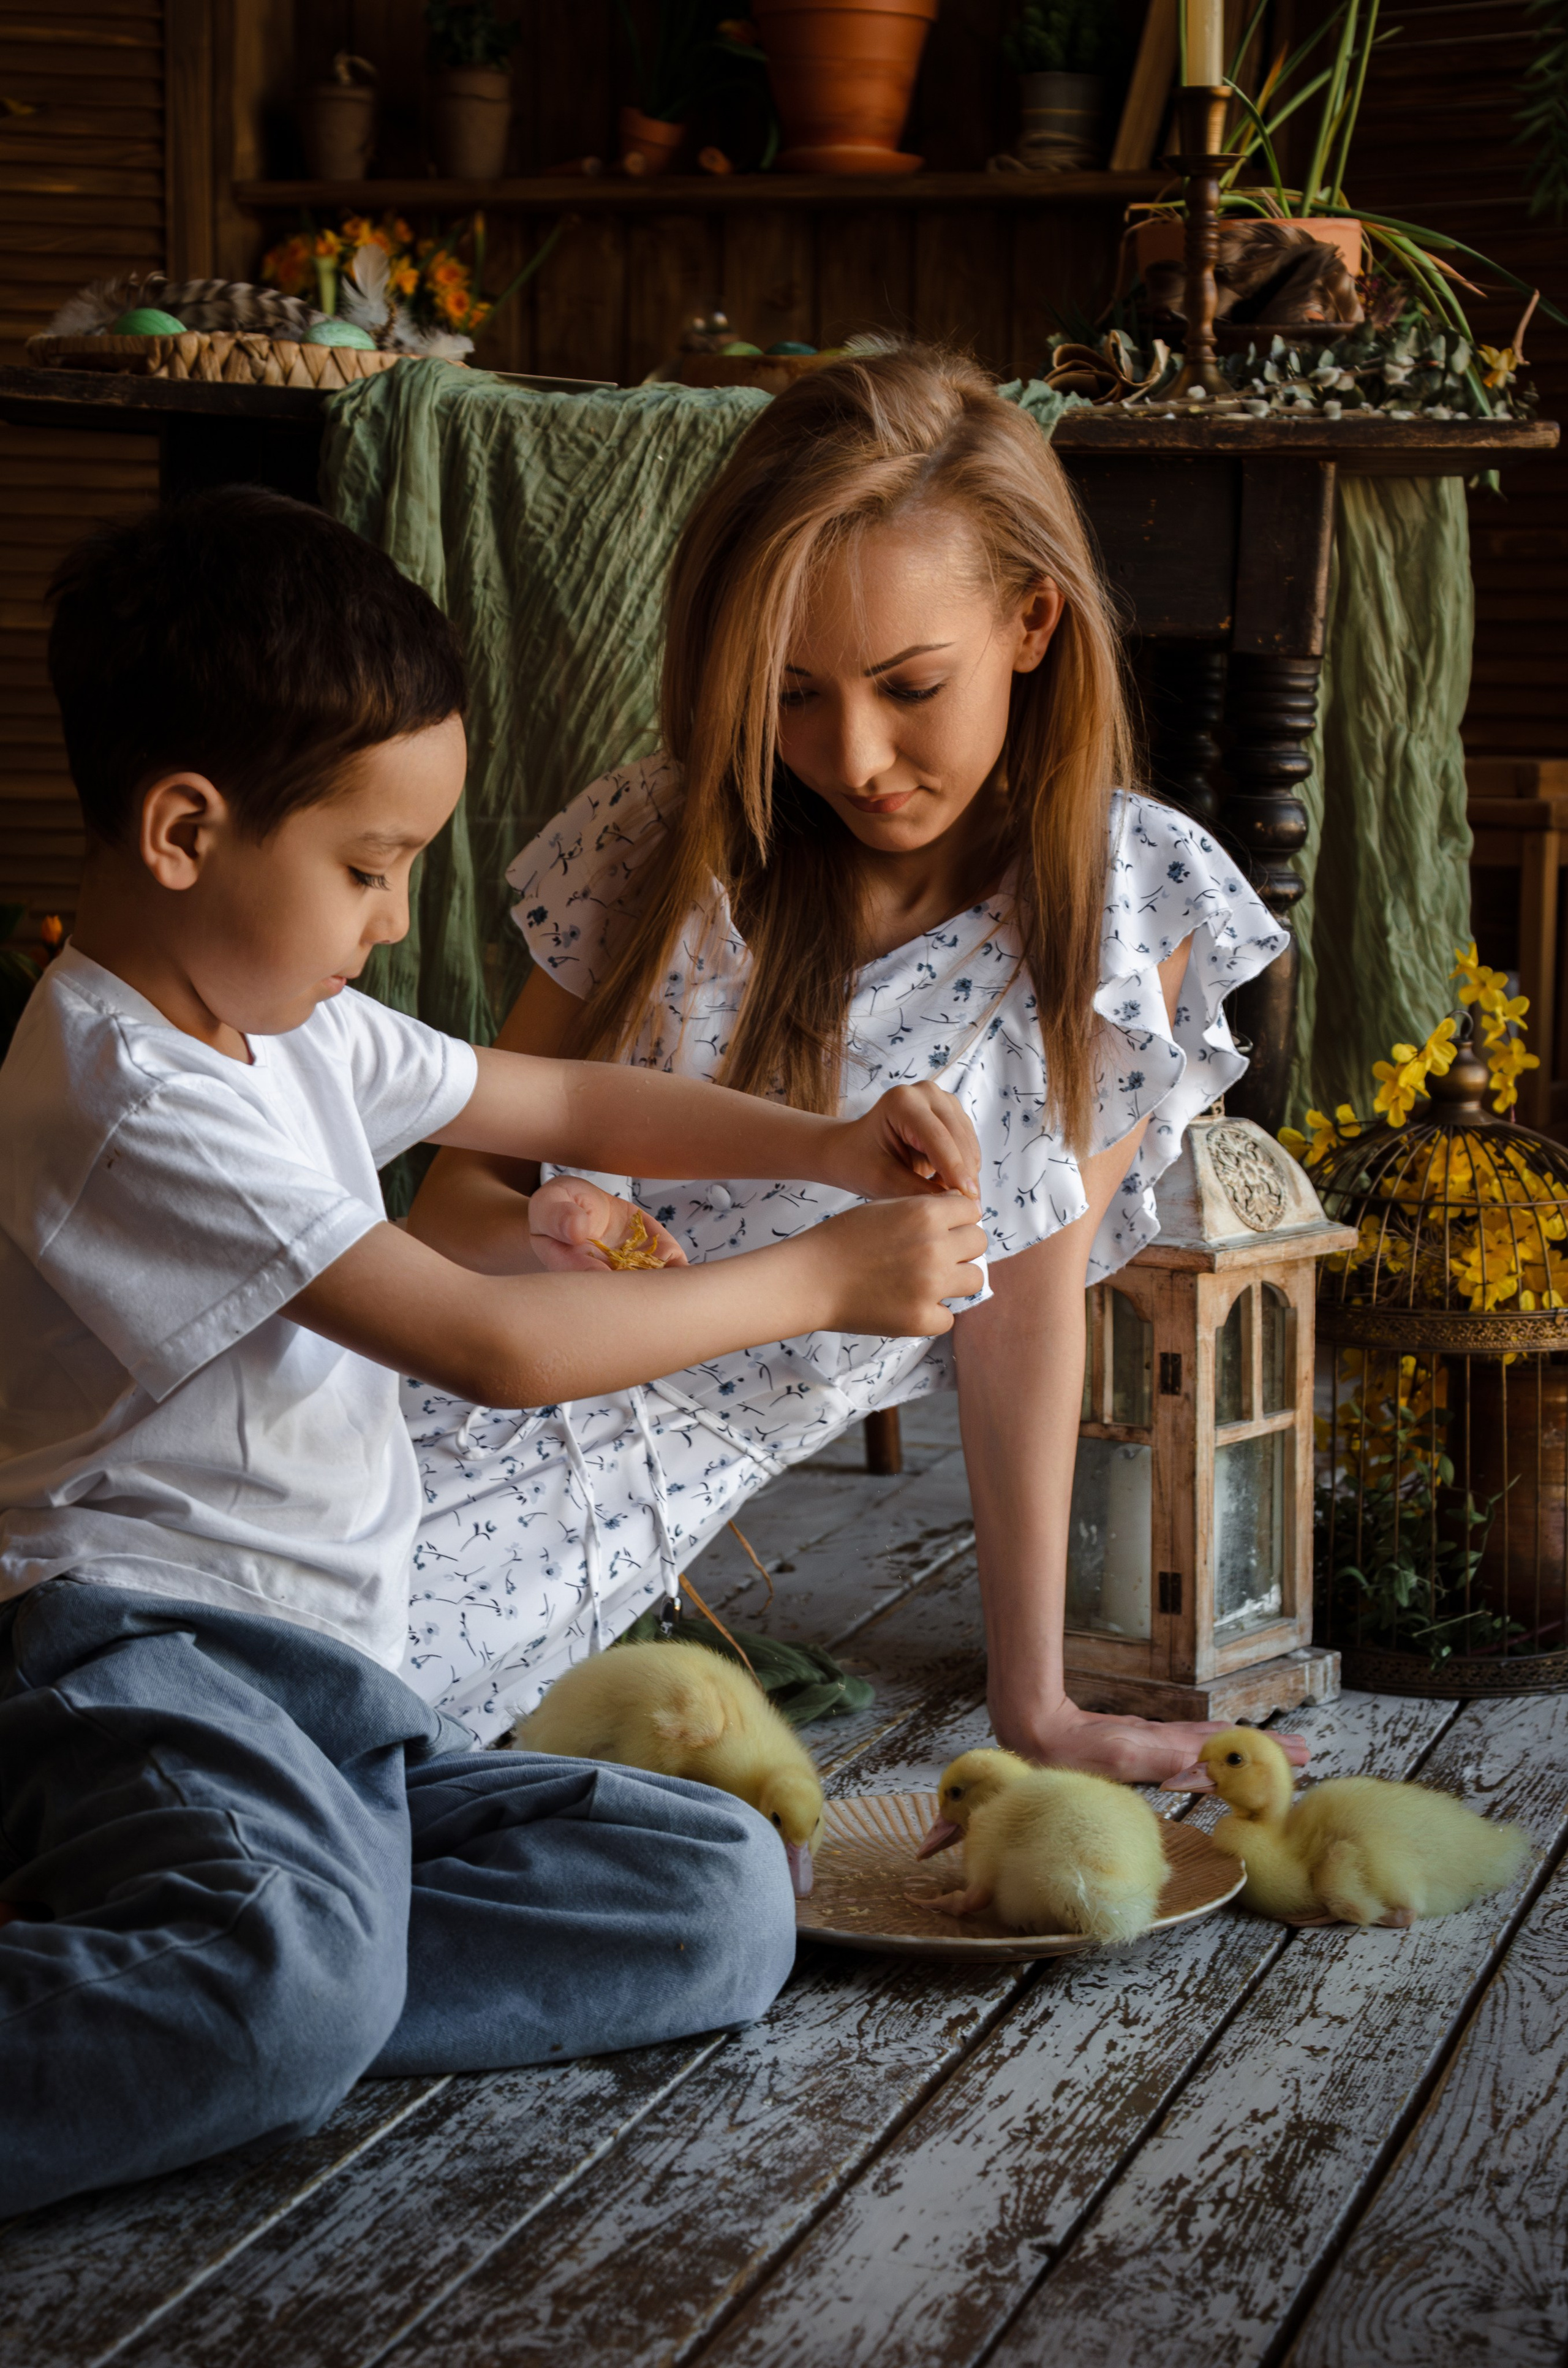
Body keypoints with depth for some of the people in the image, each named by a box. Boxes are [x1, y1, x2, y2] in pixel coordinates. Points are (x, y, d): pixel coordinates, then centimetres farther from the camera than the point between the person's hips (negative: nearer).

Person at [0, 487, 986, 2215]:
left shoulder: (296, 1025, 14)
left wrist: (823, 1147, 10)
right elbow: (497, 1347, -20)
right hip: (141, 1655, -11)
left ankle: (140, 1989, -14)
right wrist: (825, 1279, -11)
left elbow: (561, 1101, 27)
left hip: (320, 1684, 11)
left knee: (724, 1903, -7)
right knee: (297, 1994, -42)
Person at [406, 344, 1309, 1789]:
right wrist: (530, 1237, -19)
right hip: (447, 1403, 2)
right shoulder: (662, 848, 0)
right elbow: (474, 1175, 6)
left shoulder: (1127, 901, -3)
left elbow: (1031, 1298, 1)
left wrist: (1036, 1709, 2)